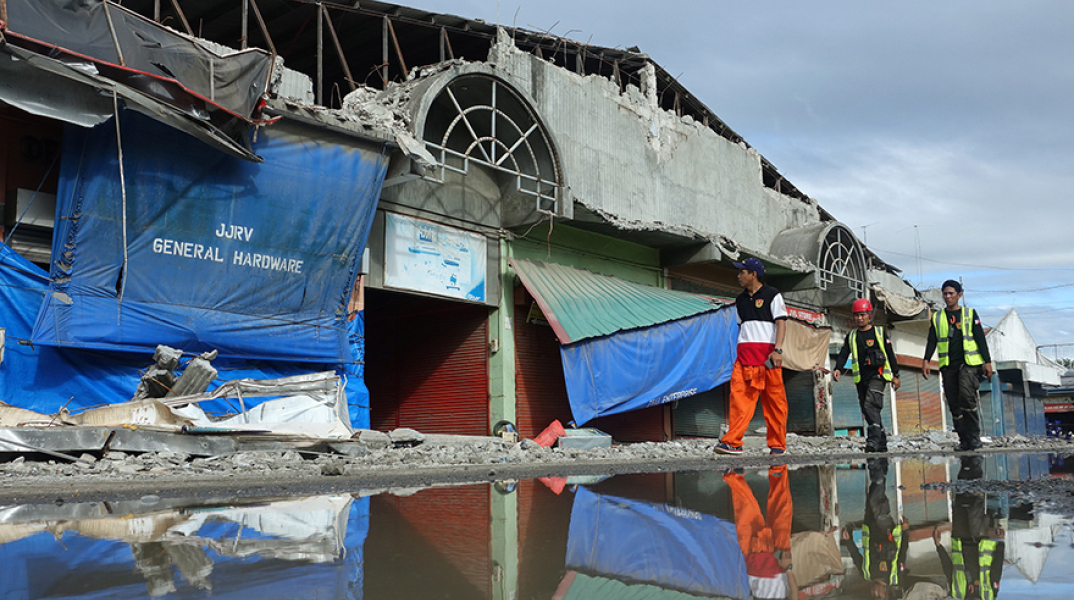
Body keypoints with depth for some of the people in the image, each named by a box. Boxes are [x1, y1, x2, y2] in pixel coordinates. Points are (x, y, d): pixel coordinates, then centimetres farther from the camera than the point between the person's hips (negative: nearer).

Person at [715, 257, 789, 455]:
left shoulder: (772, 295, 3)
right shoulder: (740, 300, 20)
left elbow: (781, 322, -4)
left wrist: (778, 349, -15)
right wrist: (741, 353, 15)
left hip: (767, 352, -5)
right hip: (744, 353, 5)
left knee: (774, 399, -2)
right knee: (738, 394, -9)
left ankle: (778, 444, 7)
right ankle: (733, 442, -15)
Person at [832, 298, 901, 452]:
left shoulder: (880, 332, 6)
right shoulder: (851, 336, 14)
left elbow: (890, 354, 7)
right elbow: (843, 354, 4)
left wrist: (895, 375, 3)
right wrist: (838, 369, -15)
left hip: (878, 376, -5)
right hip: (861, 379, 5)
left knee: (870, 405, -24)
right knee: (867, 412, 6)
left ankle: (873, 440, -31)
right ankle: (882, 444, 14)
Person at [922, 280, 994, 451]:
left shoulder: (970, 314, 9)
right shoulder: (937, 318, 14)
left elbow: (980, 338, 6)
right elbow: (931, 341, 9)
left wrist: (987, 361, 0)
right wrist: (926, 361, -3)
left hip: (969, 362, -3)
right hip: (948, 366, 3)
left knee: (966, 396, -22)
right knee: (954, 404, 1)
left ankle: (974, 436, -14)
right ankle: (964, 440, 7)